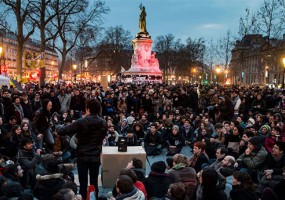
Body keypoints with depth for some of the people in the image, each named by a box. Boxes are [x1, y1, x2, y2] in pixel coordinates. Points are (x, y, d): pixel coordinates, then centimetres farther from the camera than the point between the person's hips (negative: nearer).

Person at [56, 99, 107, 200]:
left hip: (83, 156, -3)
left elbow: (63, 131, -11)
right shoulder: (103, 123, -3)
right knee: (94, 182, 12)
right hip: (96, 156, 3)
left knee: (83, 183, 8)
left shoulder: (81, 122, -15)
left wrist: (57, 127, 9)